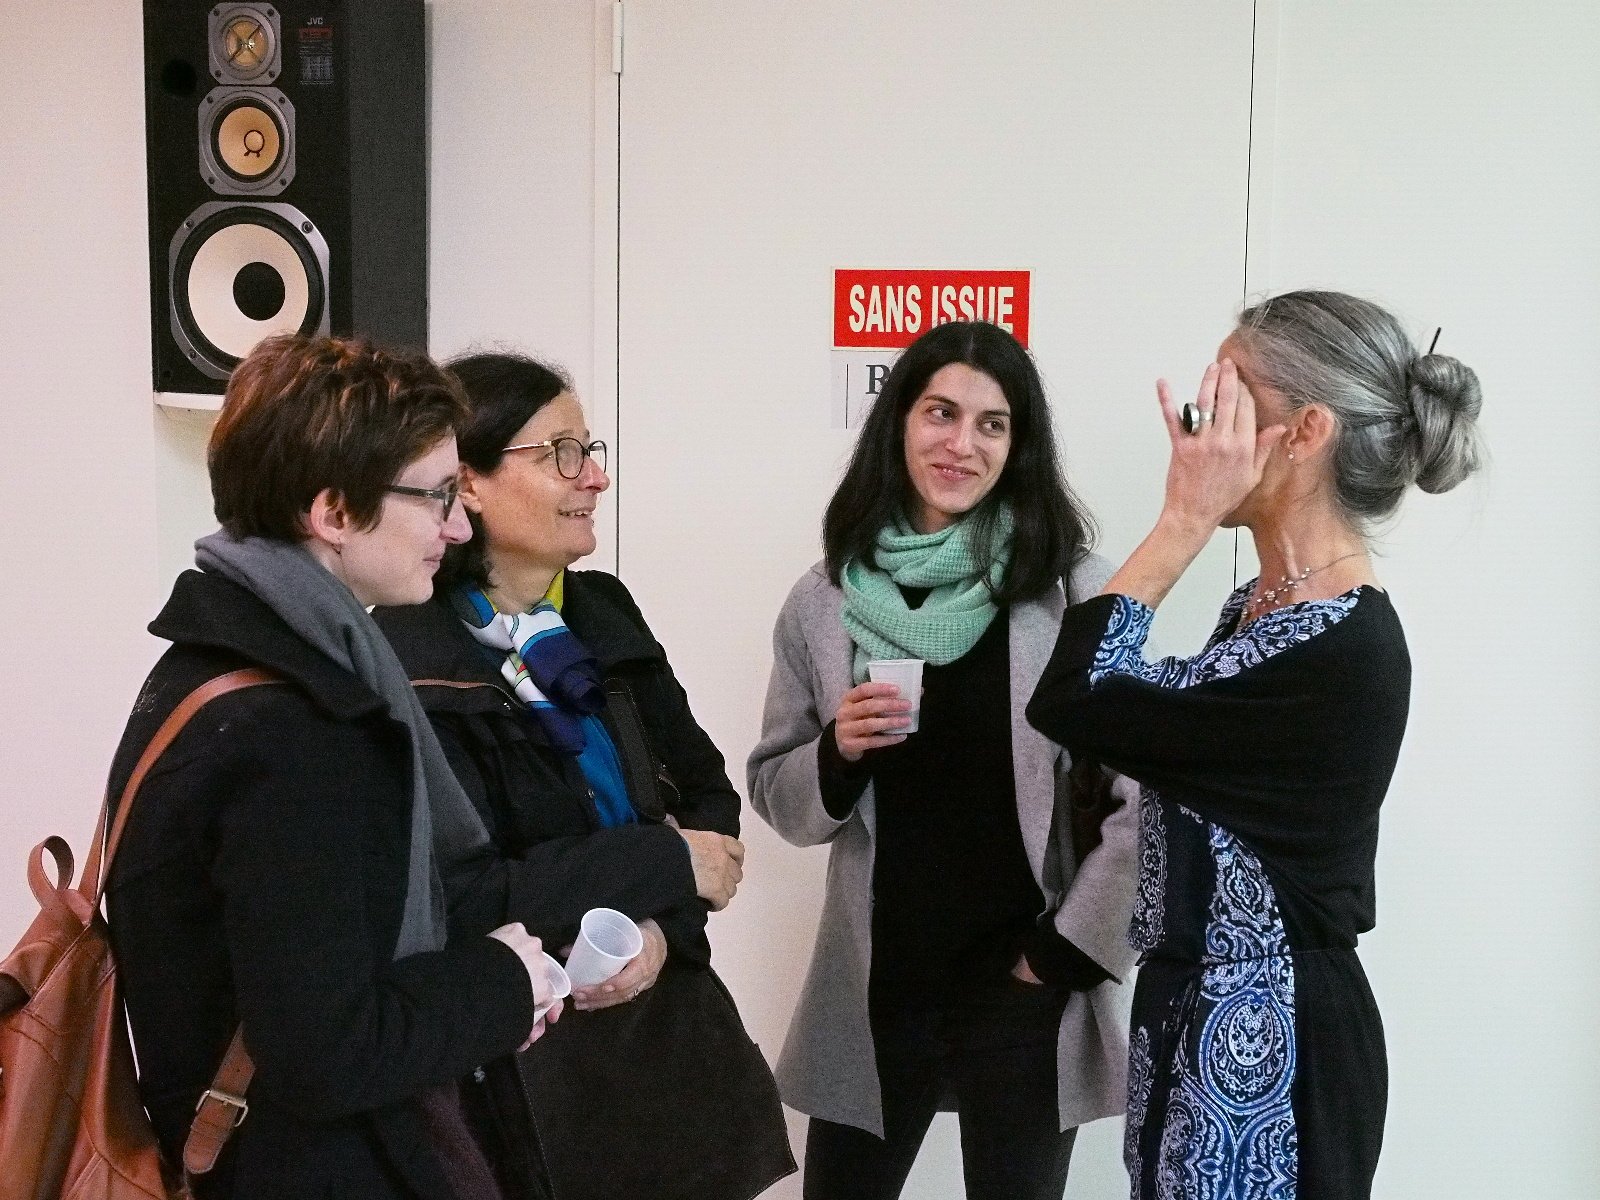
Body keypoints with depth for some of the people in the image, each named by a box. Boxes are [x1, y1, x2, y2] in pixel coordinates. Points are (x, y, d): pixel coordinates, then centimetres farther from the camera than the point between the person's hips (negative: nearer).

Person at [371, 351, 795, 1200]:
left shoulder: (604, 612, 4)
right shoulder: (405, 667, -17)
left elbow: (707, 791, 5)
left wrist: (665, 925, -14)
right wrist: (672, 866, -15)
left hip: (665, 1025, 6)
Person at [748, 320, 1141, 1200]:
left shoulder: (1074, 593, -8)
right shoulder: (824, 601, 1)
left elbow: (1142, 797, -9)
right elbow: (776, 794, 7)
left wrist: (1072, 950, -10)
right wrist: (839, 754, -12)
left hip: (1024, 993, -2)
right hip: (875, 989, 3)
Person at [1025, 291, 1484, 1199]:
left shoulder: (1340, 650, -24)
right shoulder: (1268, 604, 6)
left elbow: (1071, 701, -24)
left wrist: (1185, 521, -20)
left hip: (1266, 1042, -9)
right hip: (1202, 1008, 9)